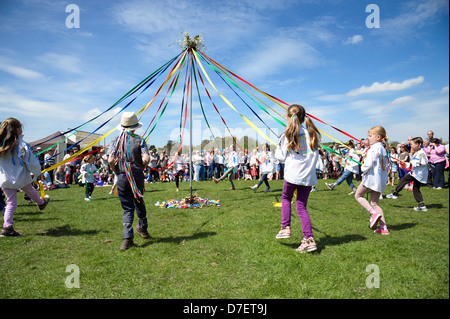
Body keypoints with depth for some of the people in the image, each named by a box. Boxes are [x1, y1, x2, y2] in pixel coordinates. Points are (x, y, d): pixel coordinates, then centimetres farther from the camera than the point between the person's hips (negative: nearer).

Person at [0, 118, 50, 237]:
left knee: (10, 202, 10)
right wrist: (37, 173, 6)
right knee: (30, 191, 25)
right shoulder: (21, 145, -17)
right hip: (20, 178, -3)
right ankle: (41, 203, 53)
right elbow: (31, 162, -11)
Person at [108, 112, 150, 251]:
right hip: (137, 176, -1)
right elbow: (146, 158, -16)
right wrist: (142, 167, 3)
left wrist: (117, 172, 7)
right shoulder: (139, 140, -4)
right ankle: (143, 228, 38)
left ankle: (127, 237, -2)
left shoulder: (117, 140, 2)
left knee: (127, 207, 6)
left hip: (122, 177, 1)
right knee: (139, 203, 20)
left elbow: (111, 160, -8)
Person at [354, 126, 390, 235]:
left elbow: (369, 163, -19)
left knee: (358, 195, 7)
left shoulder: (374, 148, -13)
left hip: (372, 176, -9)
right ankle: (383, 227, 8)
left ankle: (374, 213, -8)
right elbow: (386, 165, 20)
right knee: (374, 202, 11)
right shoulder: (383, 148, 16)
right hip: (382, 178, 9)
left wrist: (363, 169, 0)